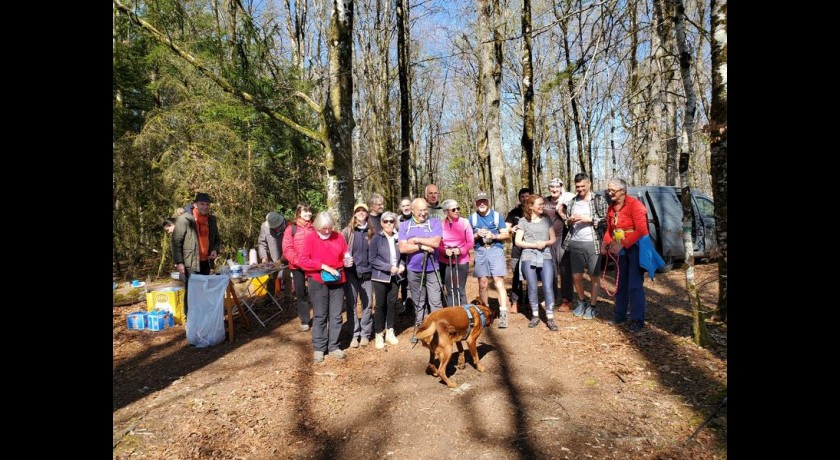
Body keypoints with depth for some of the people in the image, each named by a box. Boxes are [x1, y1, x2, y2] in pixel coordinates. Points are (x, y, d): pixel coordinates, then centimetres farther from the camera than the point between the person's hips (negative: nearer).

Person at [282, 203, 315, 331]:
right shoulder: (291, 229, 1)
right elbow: (287, 249, -5)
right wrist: (298, 261, -18)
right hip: (297, 267, 0)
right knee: (301, 293, 8)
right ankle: (304, 321, 21)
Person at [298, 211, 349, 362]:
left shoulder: (338, 237, 5)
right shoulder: (310, 238, -5)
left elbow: (345, 257, 15)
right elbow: (302, 260, -13)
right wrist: (323, 266, -18)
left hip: (337, 281, 3)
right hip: (317, 281, -3)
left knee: (336, 315, 7)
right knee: (320, 316, 5)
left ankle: (333, 347, 19)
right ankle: (319, 348, 16)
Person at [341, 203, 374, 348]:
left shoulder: (371, 232, 3)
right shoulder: (347, 231, 0)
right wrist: (344, 262, -17)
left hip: (367, 273, 1)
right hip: (351, 273, -1)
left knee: (367, 304, 7)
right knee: (351, 304, 3)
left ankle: (365, 334, 18)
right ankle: (354, 335, 12)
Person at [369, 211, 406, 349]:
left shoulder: (398, 237, 2)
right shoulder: (377, 238, -7)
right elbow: (372, 259, -9)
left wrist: (402, 265, -6)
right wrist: (388, 267, -17)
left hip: (395, 276, 3)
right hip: (380, 276, -3)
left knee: (392, 303, 8)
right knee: (381, 305, 3)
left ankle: (389, 332, 23)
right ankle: (379, 335, 15)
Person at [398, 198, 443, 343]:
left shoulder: (434, 222, -2)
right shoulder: (404, 226, 3)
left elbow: (436, 242, -16)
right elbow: (403, 248, -8)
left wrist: (416, 240, -12)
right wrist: (422, 246, -16)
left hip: (431, 269, -2)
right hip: (413, 270, 2)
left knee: (436, 302, -1)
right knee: (418, 303, 13)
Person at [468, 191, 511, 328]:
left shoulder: (496, 215, 4)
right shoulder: (472, 217, 8)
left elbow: (506, 235, 3)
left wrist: (493, 236, -14)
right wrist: (477, 235, -10)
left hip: (496, 250, -2)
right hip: (480, 252, 2)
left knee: (499, 282, -10)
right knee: (482, 284, 5)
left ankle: (503, 314, -11)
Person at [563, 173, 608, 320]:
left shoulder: (599, 200, -1)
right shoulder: (571, 202, 11)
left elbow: (606, 221, -5)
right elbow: (567, 224, 17)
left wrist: (590, 219, -16)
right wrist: (569, 222, -4)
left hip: (592, 243, -4)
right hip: (575, 243, 4)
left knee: (594, 276, 3)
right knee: (576, 276, 9)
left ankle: (592, 306, 16)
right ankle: (581, 301, 29)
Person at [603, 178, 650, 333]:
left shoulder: (635, 205, -16)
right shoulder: (611, 208, 7)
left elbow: (641, 230, -23)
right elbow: (609, 229, 16)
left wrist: (622, 244, -27)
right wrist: (606, 242, -1)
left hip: (635, 248, -7)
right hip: (620, 249, 7)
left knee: (635, 285, -5)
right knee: (621, 283, 14)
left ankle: (637, 320, 4)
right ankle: (620, 316, 25)